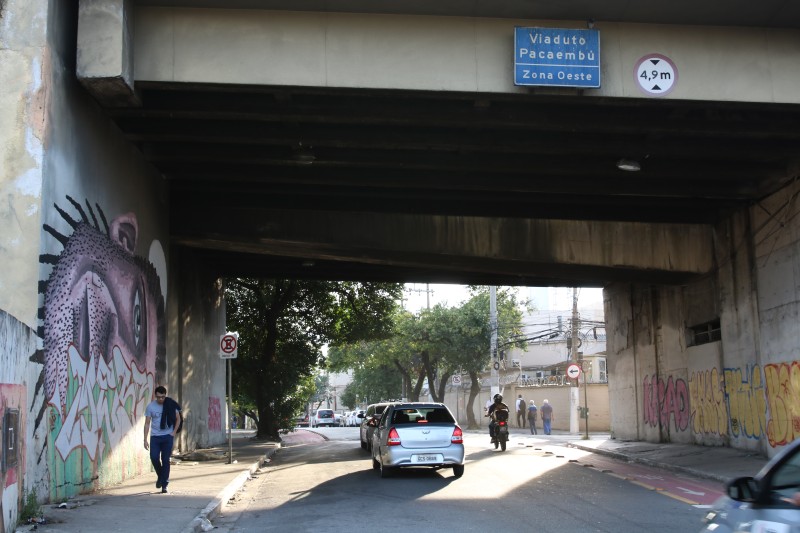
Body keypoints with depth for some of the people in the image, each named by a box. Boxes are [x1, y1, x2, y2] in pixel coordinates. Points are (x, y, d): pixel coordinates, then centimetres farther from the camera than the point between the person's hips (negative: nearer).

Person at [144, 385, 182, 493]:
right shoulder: (150, 406, -1)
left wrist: (174, 432, -3)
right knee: (154, 458, -11)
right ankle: (160, 476, 17)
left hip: (168, 436, -1)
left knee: (165, 460, -4)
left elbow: (178, 419, 8)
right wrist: (145, 439, -2)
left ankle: (164, 485, 4)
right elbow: (147, 423, 2)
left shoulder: (171, 405, -2)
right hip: (155, 436, 1)